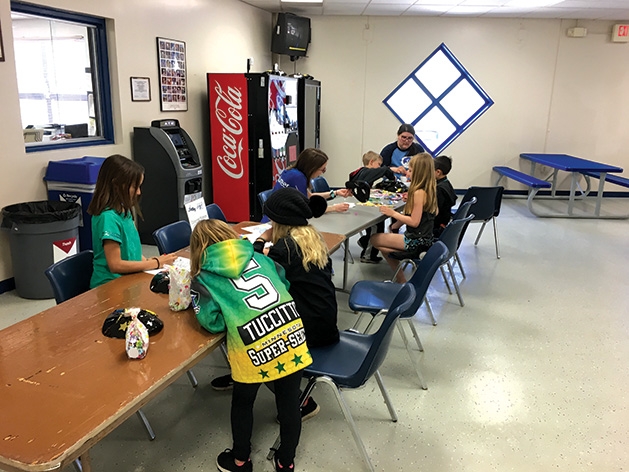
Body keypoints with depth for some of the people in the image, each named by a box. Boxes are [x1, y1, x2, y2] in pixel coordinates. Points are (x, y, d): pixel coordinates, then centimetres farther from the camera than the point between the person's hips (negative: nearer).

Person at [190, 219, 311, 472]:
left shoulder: (203, 278, 7)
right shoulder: (258, 256, 16)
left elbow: (212, 322, -1)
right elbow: (285, 284, 21)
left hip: (253, 345, -3)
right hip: (291, 330, 4)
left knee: (242, 403, 23)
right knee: (289, 401, 20)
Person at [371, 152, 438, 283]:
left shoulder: (419, 193, -21)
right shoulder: (429, 189, 8)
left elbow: (414, 222, -21)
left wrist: (393, 213, -14)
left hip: (417, 241, -10)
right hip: (424, 238, 10)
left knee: (375, 239, 1)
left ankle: (401, 280, 5)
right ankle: (400, 279, 13)